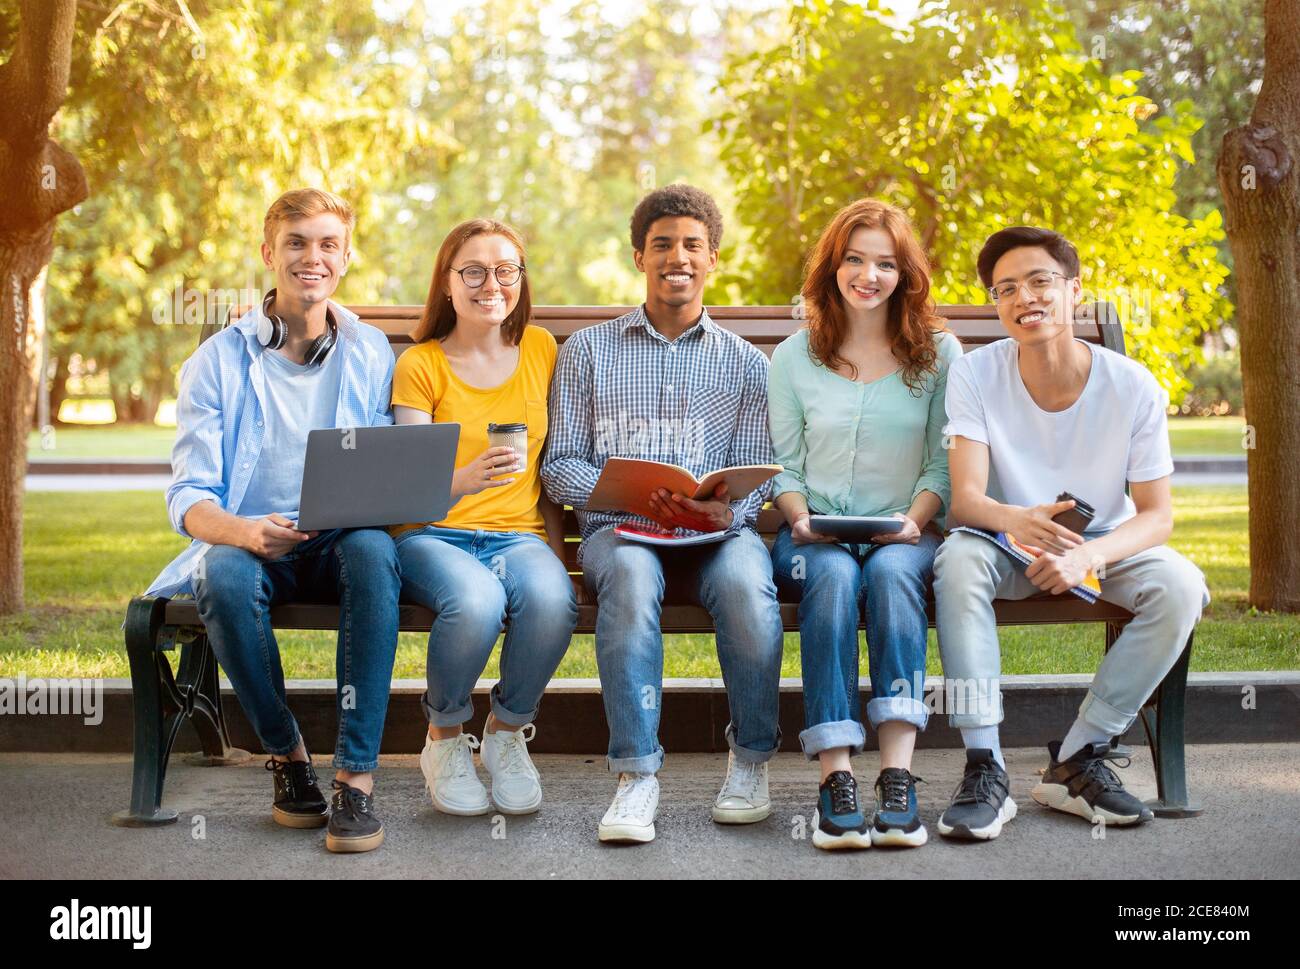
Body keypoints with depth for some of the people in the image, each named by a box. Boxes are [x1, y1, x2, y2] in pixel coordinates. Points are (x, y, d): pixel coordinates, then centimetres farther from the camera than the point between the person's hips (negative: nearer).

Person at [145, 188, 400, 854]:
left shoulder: (371, 355, 9)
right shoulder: (219, 360, 3)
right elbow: (189, 498, -4)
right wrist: (243, 531, -27)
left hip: (341, 542, 1)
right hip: (249, 544, 0)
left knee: (373, 550, -35)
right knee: (224, 573, -36)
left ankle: (356, 776, -33)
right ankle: (285, 754, -13)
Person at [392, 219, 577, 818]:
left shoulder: (540, 349, 12)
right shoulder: (420, 365, 1)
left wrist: (557, 550, 5)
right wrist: (462, 481, -30)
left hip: (519, 535, 2)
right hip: (432, 535, -2)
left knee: (551, 600, -34)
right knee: (476, 602, -37)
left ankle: (508, 732, -4)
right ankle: (445, 740, -6)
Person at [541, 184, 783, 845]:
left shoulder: (745, 363, 17)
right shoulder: (588, 350, 15)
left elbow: (755, 477, 9)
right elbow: (560, 466, 8)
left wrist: (725, 513, -15)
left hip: (717, 533, 1)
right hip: (619, 528, 0)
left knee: (745, 580, -34)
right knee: (631, 573, -37)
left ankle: (750, 762, -13)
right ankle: (636, 774, -33)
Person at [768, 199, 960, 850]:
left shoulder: (939, 354, 9)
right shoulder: (794, 358, 12)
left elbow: (943, 464, 6)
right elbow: (782, 466, 11)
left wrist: (915, 518, -12)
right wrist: (801, 518, -9)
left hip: (903, 534, 0)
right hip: (815, 536, 0)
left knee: (891, 570, -36)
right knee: (833, 575, -35)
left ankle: (897, 777, -41)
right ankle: (835, 780, -39)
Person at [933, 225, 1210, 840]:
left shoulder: (1132, 386, -14)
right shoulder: (975, 375, -14)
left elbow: (1157, 516, -14)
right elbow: (965, 497, -22)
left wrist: (1089, 554, -36)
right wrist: (1016, 520, -47)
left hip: (1106, 543, 1)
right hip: (1010, 545, -1)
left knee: (1181, 587, -28)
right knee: (959, 559, -34)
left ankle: (1077, 760, -14)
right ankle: (984, 769, -29)